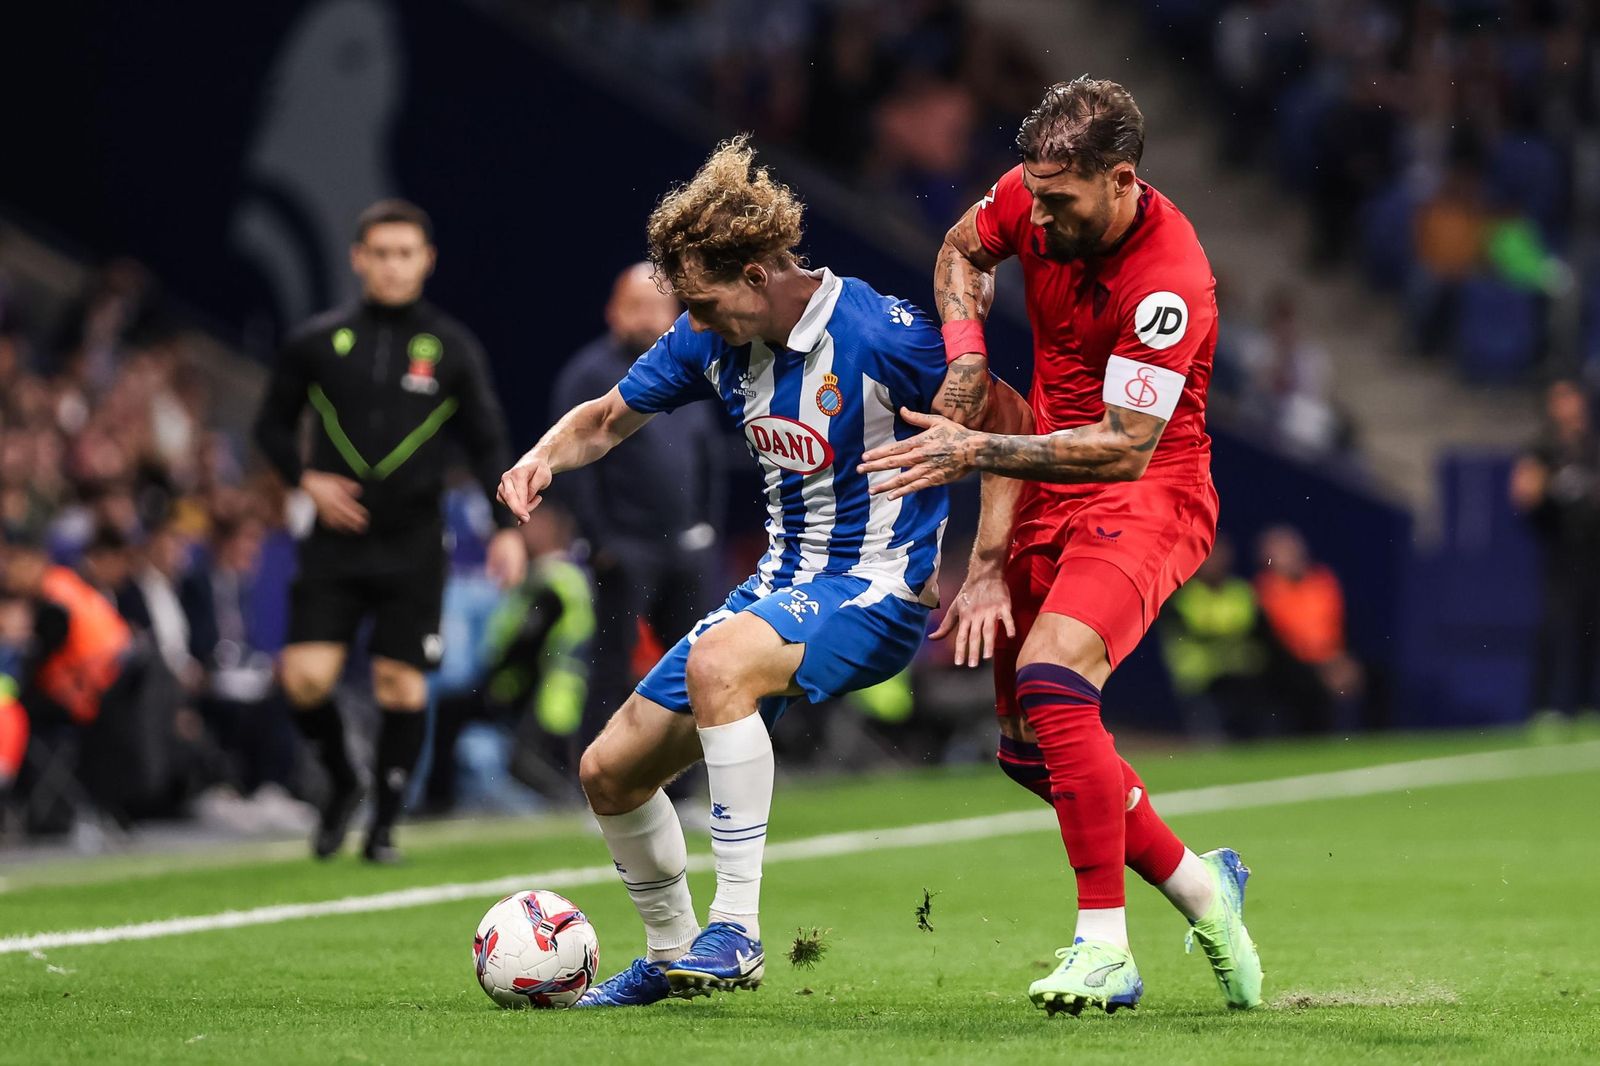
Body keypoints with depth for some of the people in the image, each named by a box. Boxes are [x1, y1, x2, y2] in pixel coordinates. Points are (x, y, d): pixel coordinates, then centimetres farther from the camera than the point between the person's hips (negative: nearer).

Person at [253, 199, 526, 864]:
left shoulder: (451, 349, 3)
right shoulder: (319, 342, 3)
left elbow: (487, 445, 6)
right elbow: (272, 424, 14)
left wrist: (506, 527, -6)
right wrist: (305, 479, -5)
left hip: (413, 548, 0)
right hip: (336, 538, 0)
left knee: (402, 686, -2)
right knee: (306, 678, -12)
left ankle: (385, 826, 13)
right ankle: (341, 785, 15)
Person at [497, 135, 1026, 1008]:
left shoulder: (879, 336, -20)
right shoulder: (711, 340, 0)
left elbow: (1010, 425, -12)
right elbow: (609, 418, 16)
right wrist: (543, 458, -7)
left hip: (876, 593, -8)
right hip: (782, 584, 8)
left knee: (717, 662, -38)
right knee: (610, 770, 5)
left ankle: (734, 928, -31)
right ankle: (668, 956, 28)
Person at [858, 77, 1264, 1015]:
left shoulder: (1169, 280, -27)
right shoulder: (1034, 198, -5)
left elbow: (1125, 447, -27)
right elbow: (963, 250, 18)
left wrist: (977, 452, -29)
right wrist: (967, 356, 1)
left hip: (1146, 501, -8)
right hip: (1049, 504, 8)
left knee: (1050, 684, -30)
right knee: (1030, 749, 6)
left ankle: (1105, 949, -23)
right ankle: (1197, 885, 27)